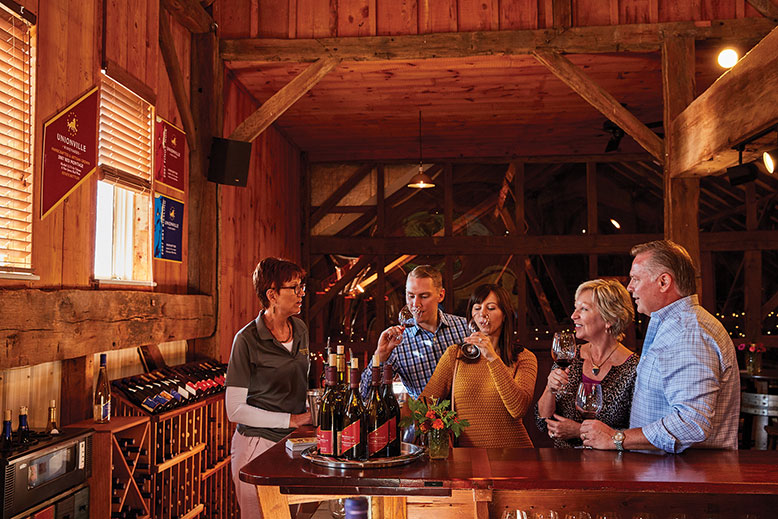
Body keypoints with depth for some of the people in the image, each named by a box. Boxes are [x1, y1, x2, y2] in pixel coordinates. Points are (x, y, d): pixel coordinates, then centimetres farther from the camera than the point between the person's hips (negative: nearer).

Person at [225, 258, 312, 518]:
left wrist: (312, 415, 3)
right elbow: (235, 410, -15)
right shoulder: (247, 340, -14)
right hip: (258, 445, -6)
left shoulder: (300, 330, 5)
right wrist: (290, 420, -15)